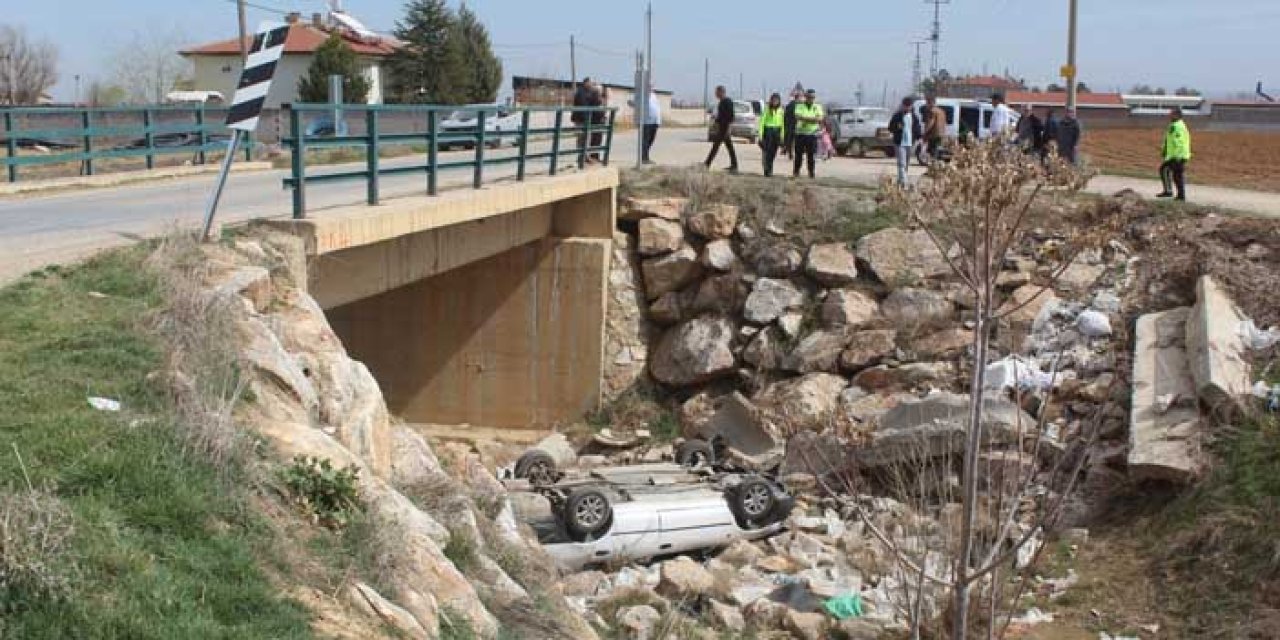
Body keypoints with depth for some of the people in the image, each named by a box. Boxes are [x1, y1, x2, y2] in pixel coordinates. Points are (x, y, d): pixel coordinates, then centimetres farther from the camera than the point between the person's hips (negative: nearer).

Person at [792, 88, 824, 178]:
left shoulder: (817, 107, 8)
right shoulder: (799, 106, 3)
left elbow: (820, 118, -7)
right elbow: (798, 116, -16)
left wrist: (805, 119, -17)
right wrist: (813, 119, -19)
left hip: (812, 134, 1)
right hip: (801, 133, -1)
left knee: (811, 155, 1)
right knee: (799, 154, 2)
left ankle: (812, 172, 8)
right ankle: (796, 172, 10)